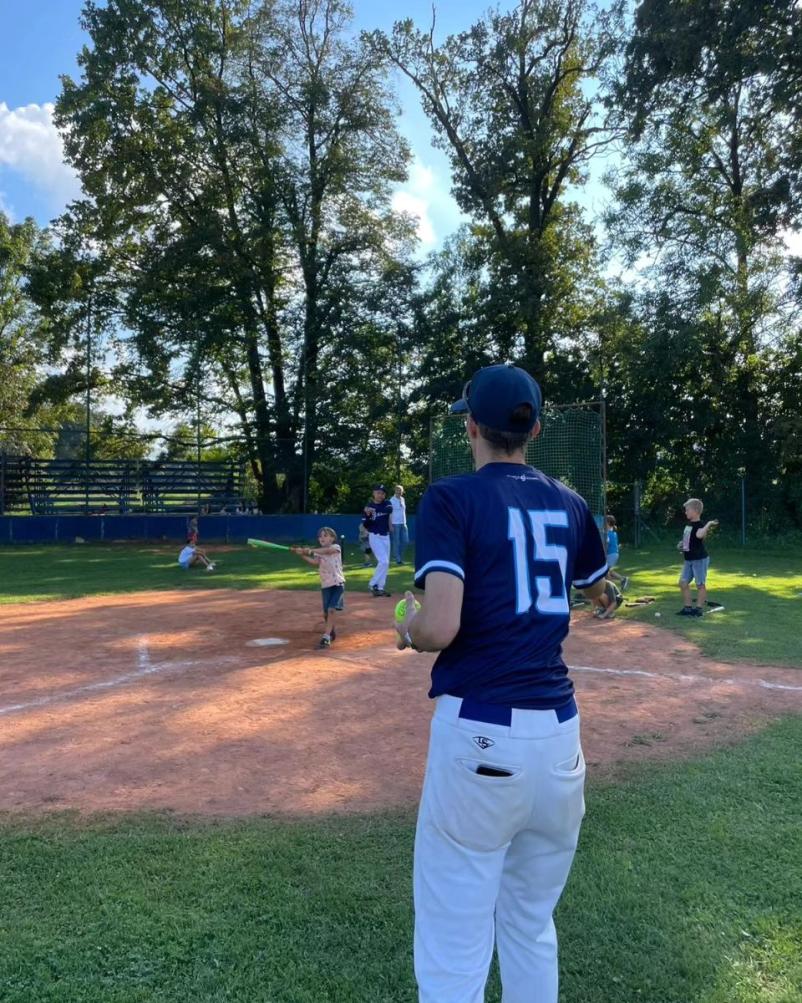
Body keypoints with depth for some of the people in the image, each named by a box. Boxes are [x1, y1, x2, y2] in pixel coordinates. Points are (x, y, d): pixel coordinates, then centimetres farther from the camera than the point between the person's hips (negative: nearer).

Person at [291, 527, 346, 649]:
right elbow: (315, 563, -15)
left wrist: (312, 550, -39)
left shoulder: (336, 547, -3)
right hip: (325, 585, 5)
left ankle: (326, 637, -16)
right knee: (326, 612, 7)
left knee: (332, 609, -17)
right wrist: (302, 555, -29)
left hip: (338, 583, -5)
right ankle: (331, 631, 33)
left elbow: (327, 550, -27)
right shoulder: (318, 552, 8)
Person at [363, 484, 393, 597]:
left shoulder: (386, 504, 2)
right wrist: (368, 516, -24)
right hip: (375, 537, -4)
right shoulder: (368, 507, -3)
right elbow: (366, 526, -4)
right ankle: (372, 585, -4)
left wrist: (374, 510, -34)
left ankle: (380, 587, 14)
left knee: (386, 563, 6)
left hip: (386, 537, 4)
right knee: (383, 561, -15)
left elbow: (389, 509, -24)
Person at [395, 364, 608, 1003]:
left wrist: (407, 628, 3)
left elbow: (440, 627, -19)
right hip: (559, 733, 6)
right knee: (532, 931, 23)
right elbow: (600, 593, 27)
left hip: (479, 735, -6)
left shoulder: (451, 498, -7)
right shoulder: (570, 503, 9)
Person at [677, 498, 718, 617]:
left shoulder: (700, 525, -17)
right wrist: (681, 544, 10)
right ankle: (687, 607, 16)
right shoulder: (688, 525, 11)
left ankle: (698, 608, 8)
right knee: (683, 582, 8)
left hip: (699, 559, -9)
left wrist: (709, 525, -38)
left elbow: (699, 535, -40)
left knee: (700, 584, 1)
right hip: (688, 560, 9)